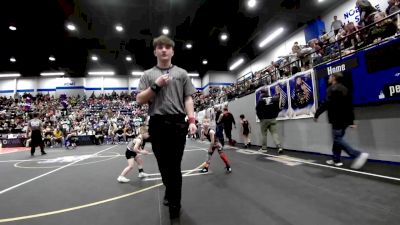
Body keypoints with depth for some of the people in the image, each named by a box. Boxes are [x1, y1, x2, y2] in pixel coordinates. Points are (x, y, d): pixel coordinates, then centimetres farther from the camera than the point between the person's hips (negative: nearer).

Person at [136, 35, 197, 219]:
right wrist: (156, 85, -7)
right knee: (163, 165, 12)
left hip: (177, 123, -1)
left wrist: (191, 120, -6)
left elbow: (188, 99, 6)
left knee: (174, 166, 1)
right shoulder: (148, 75, 13)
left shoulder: (182, 73, 12)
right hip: (157, 124, 2)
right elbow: (140, 100, 6)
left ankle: (174, 204, 17)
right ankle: (170, 191, 38)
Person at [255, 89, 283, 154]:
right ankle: (279, 147, -13)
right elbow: (278, 108, 7)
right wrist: (274, 115, 15)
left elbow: (257, 110, -10)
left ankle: (264, 148, 12)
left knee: (264, 134, 7)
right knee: (274, 133, 1)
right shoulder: (274, 99, 6)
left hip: (264, 119, -3)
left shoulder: (260, 101, -7)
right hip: (272, 119, 3)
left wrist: (260, 117, 3)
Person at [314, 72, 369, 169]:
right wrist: (351, 121, 21)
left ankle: (358, 155, -17)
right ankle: (336, 160, 18)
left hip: (337, 119, -9)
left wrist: (316, 114, -13)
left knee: (337, 139, -7)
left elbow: (326, 104, -20)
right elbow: (350, 106, 19)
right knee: (338, 138, 13)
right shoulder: (344, 89, 19)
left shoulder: (332, 89, -9)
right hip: (345, 119, 9)